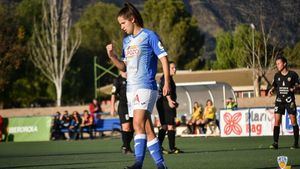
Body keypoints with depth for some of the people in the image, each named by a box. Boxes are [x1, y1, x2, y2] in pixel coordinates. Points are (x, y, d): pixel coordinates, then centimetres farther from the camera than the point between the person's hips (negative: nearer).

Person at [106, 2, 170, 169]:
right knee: (147, 128, 7)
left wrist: (167, 82, -14)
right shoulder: (126, 41, 17)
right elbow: (124, 67, 22)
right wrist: (112, 56, 4)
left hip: (146, 87, -7)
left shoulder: (149, 36, -4)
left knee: (138, 124, -21)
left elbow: (164, 58, -7)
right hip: (131, 89, 7)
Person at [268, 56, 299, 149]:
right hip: (279, 100, 3)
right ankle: (275, 143, -6)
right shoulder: (277, 75, 6)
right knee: (277, 121, -6)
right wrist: (271, 90, -5)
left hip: (289, 100, -3)